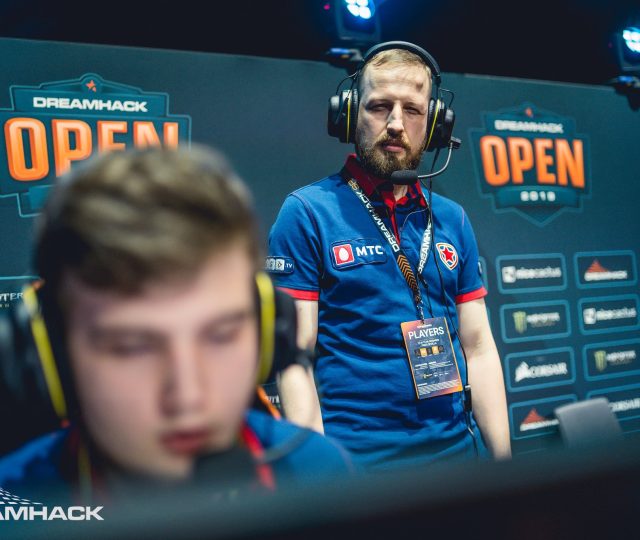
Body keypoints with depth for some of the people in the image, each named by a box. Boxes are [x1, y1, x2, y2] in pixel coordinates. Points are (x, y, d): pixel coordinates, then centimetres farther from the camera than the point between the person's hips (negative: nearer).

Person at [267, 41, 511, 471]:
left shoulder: (452, 220, 7)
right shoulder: (306, 213, -7)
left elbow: (478, 347, 9)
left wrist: (503, 457, 5)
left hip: (455, 447, 5)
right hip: (356, 457, -5)